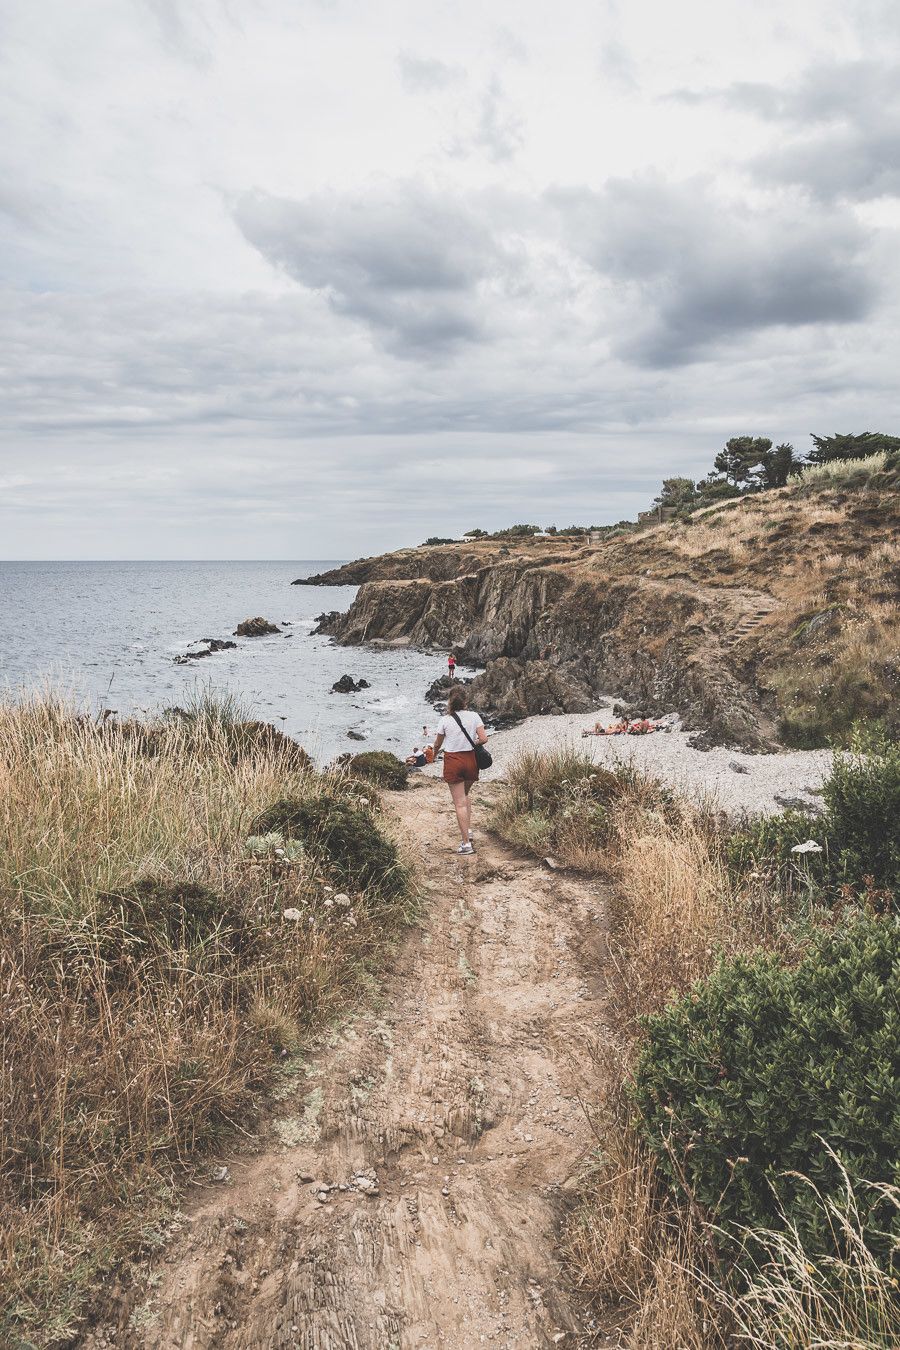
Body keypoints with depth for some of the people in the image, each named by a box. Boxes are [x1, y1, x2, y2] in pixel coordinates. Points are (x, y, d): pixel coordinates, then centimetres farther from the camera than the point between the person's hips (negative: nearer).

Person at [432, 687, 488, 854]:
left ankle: (467, 843, 0)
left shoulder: (445, 720, -6)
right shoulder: (474, 716, -4)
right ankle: (468, 830, 16)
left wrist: (434, 755, 27)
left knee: (460, 803, 1)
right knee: (465, 795, 27)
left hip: (452, 761, -2)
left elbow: (438, 743, 5)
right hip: (470, 759, 2)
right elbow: (483, 739, -8)